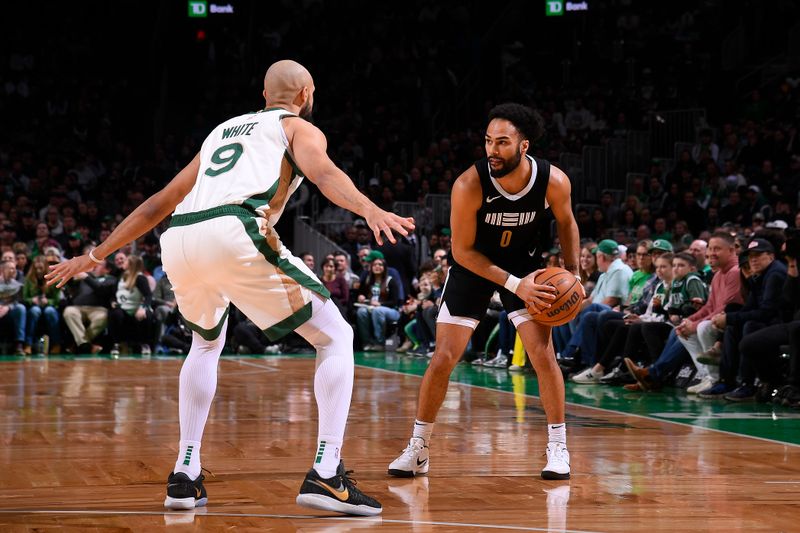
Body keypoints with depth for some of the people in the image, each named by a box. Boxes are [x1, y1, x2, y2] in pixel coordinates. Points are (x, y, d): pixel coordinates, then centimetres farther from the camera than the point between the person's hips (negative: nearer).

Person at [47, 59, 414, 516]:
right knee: (336, 338, 7)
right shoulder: (300, 128, 20)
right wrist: (369, 210, -22)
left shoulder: (223, 131, 37)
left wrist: (96, 255, 46)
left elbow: (160, 203, 39)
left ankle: (185, 475, 22)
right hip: (235, 232, -6)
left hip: (178, 239, 6)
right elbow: (323, 173, -4)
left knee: (207, 345, 33)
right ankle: (326, 474, -8)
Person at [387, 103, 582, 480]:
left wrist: (572, 275, -7)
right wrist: (514, 285, -27)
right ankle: (417, 449, 9)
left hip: (523, 263, 1)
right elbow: (462, 250, -21)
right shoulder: (469, 185, -31)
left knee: (543, 355, -10)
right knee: (443, 358, -4)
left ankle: (558, 447, 4)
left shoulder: (553, 181, -24)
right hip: (472, 265, -1)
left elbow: (566, 224, 0)